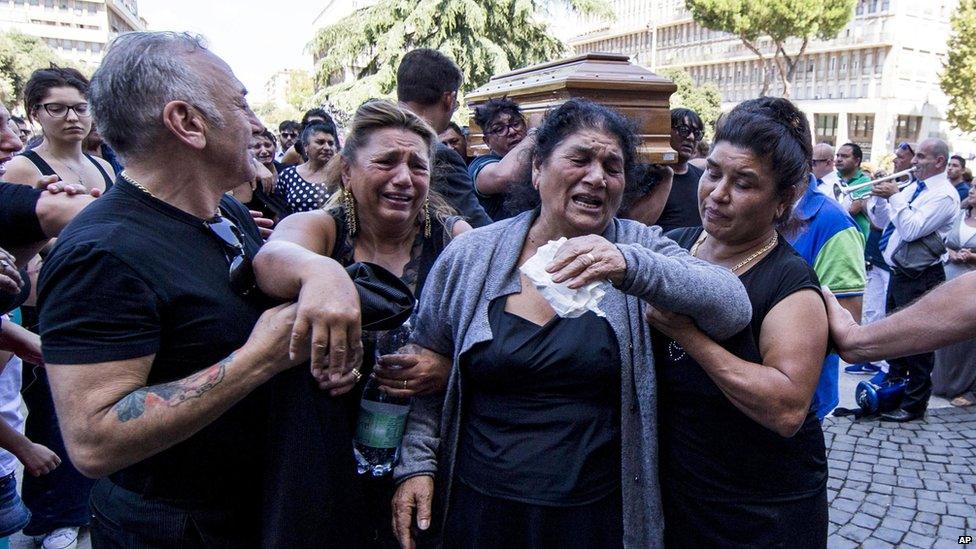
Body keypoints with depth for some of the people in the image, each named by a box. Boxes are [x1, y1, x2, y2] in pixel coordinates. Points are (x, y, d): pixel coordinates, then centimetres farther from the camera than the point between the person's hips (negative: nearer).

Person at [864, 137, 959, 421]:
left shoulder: (944, 195, -14)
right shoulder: (912, 187, 11)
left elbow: (911, 230, -24)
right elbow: (881, 221, 13)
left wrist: (894, 196, -18)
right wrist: (880, 195, -3)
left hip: (921, 279, -9)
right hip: (899, 273, 9)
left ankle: (913, 405, 11)